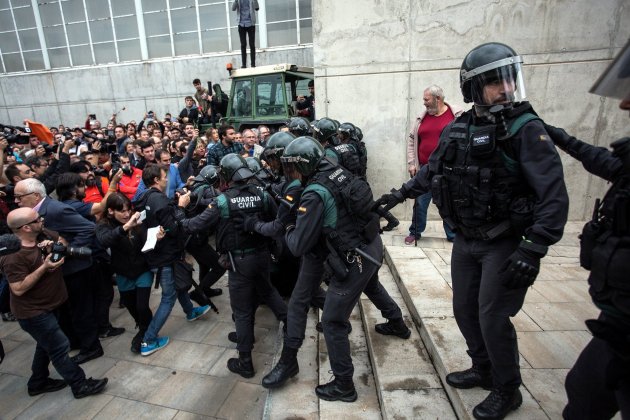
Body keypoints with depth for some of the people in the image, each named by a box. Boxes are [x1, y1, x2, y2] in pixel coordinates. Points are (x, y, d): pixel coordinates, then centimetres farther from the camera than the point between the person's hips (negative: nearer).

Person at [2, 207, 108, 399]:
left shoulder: (40, 237, -3)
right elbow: (18, 289, -26)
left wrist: (53, 247, -13)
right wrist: (44, 267, -31)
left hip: (49, 304, 9)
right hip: (33, 312, -9)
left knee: (47, 345, 23)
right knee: (60, 347, 0)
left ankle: (38, 383, 42)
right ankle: (80, 385, 13)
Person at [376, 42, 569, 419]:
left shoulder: (527, 129, -15)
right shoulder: (457, 129, 1)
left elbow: (554, 196, -20)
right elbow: (434, 169, 19)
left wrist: (533, 249, -27)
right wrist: (404, 192, 23)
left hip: (505, 244, -6)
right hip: (465, 241, 6)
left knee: (492, 317, 1)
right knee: (465, 309, 15)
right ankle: (484, 370, 40)